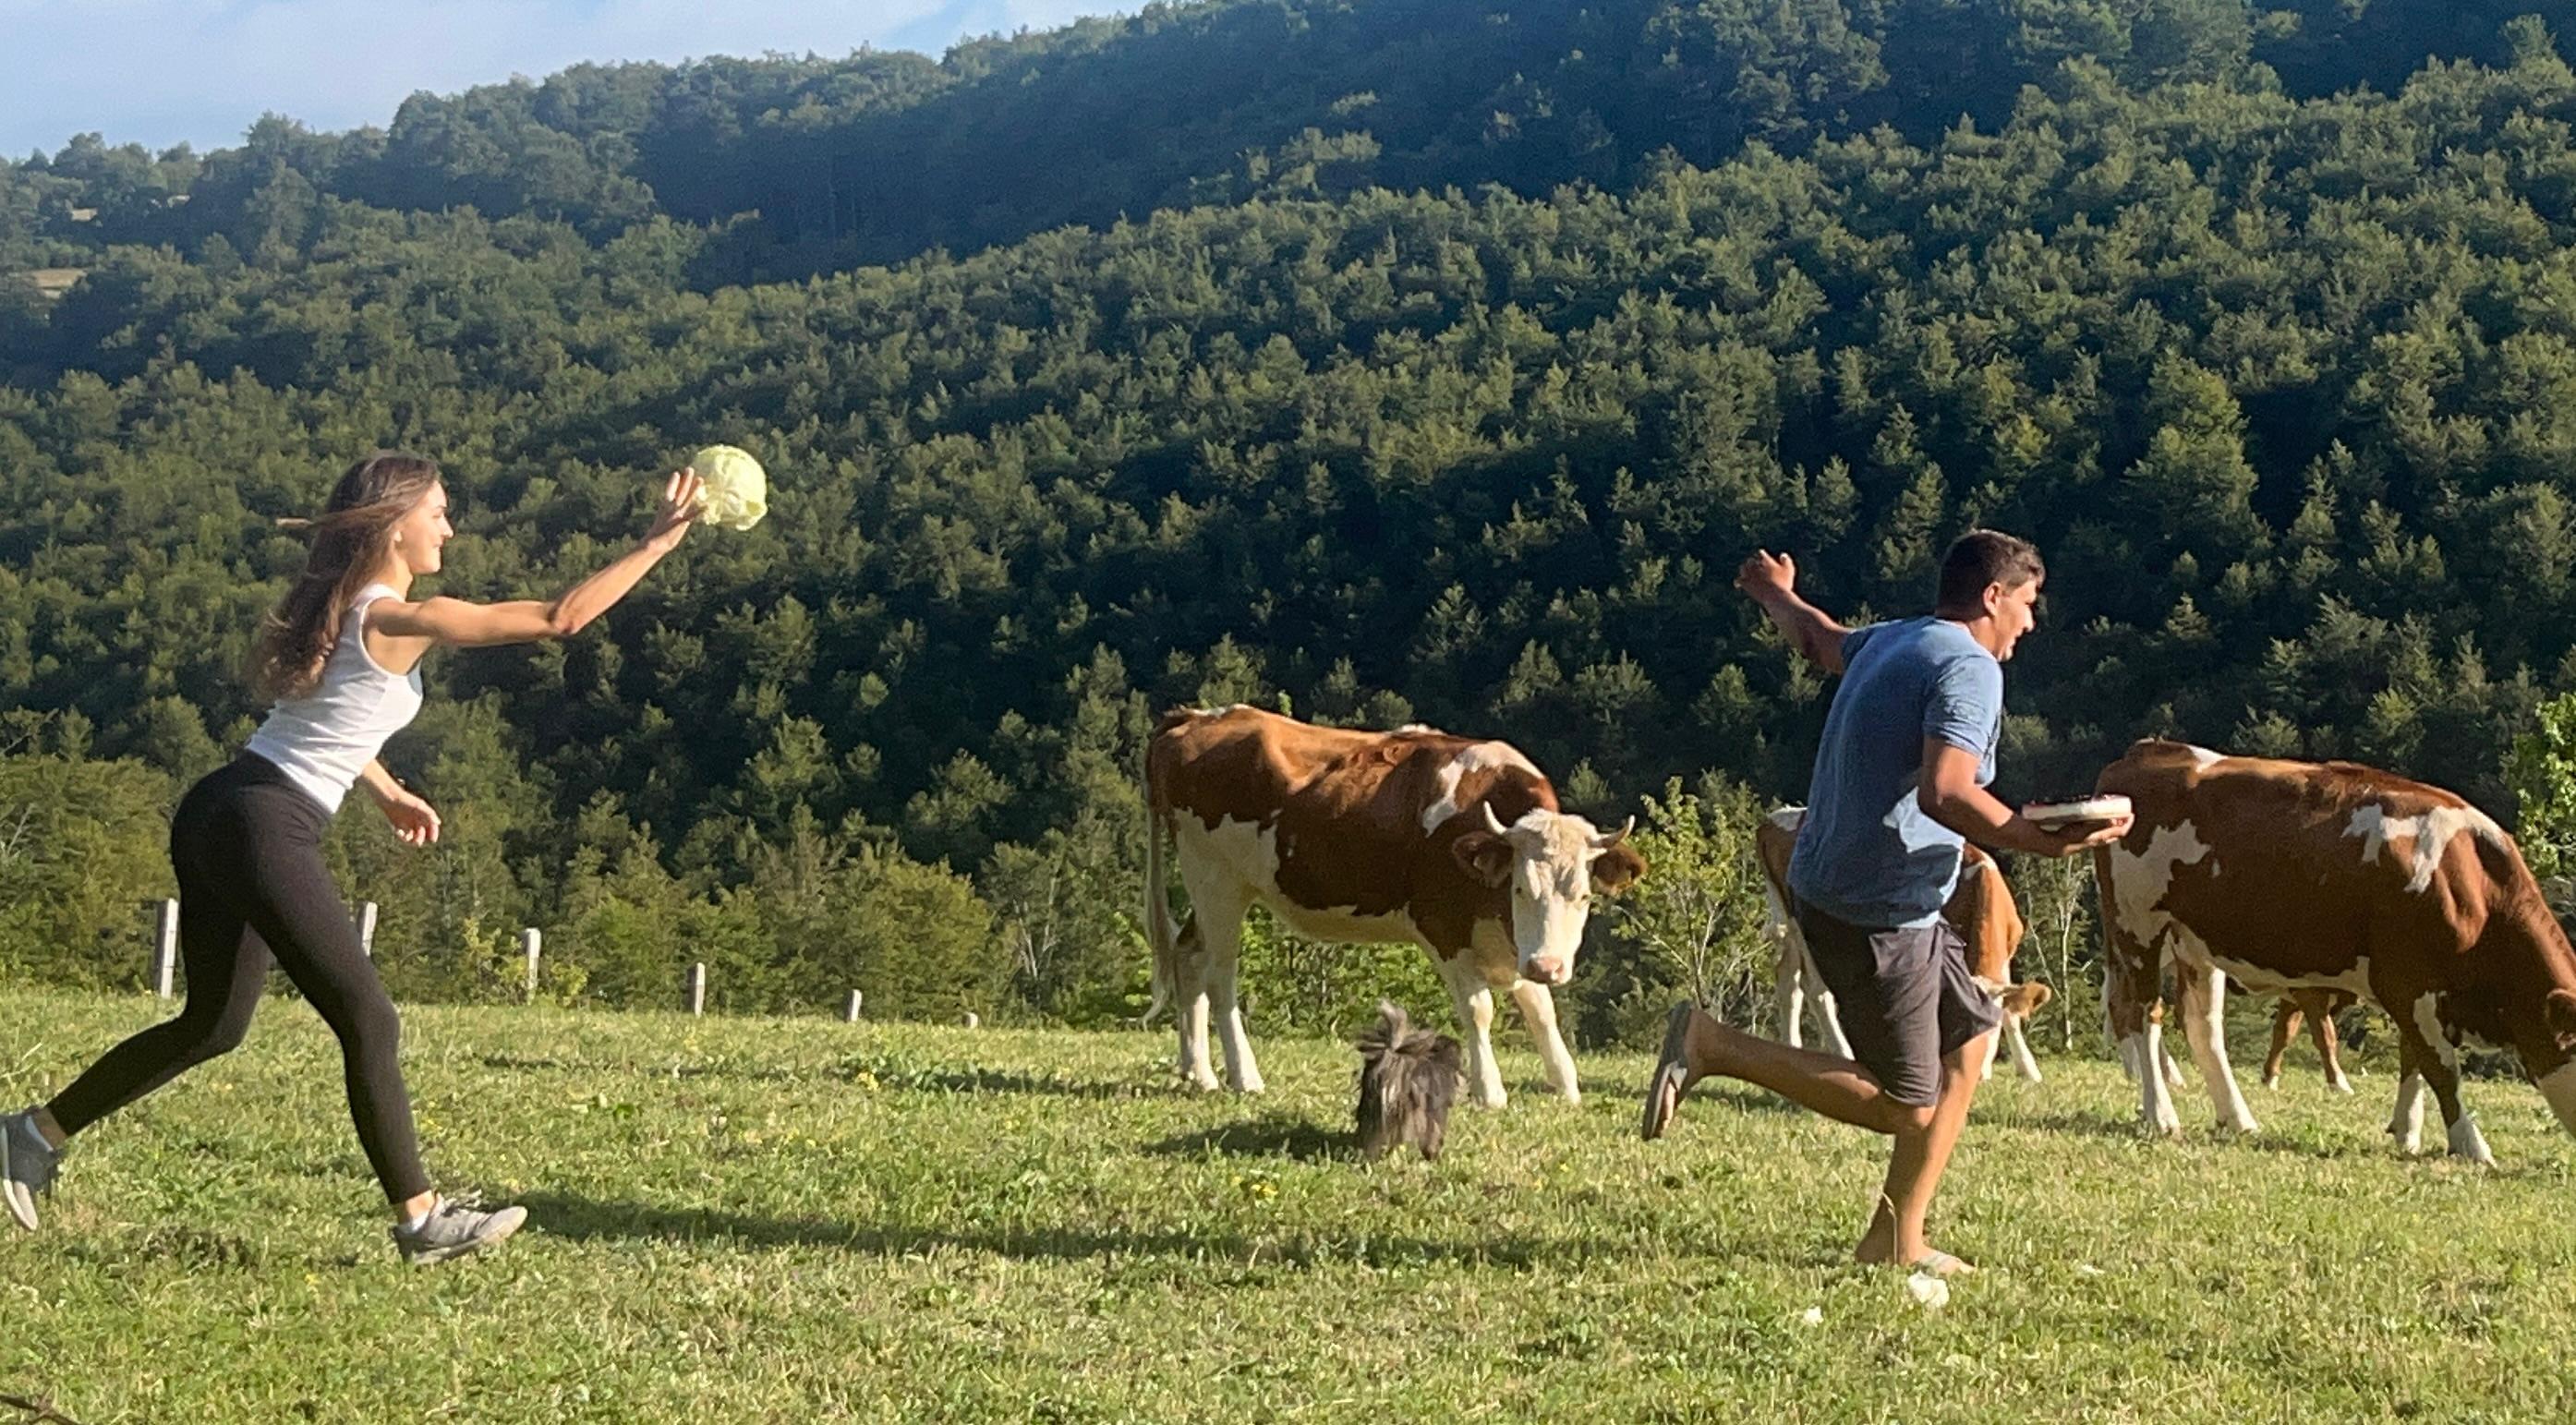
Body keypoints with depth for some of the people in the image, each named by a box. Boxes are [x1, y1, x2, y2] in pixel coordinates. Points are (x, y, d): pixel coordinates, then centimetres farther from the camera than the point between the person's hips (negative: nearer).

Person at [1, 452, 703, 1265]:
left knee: (214, 1024, 20)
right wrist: (659, 543, -13)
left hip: (219, 818, 10)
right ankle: (420, 1219, 1)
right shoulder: (401, 622, -14)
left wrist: (386, 792, 29)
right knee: (368, 1022, -4)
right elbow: (561, 618, -17)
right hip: (263, 830, -10)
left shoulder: (341, 607, 14)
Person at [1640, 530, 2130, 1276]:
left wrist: (1776, 595, 57)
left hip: (1834, 884, 10)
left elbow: (1821, 640, 37)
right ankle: (1711, 1044, -6)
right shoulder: (1969, 667, -15)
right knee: (1905, 1108, -4)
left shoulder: (1893, 641, 13)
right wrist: (2043, 841, -30)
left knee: (1970, 1034, 16)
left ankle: (1897, 1240, 16)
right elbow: (1943, 793, -30)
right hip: (1876, 912, -10)